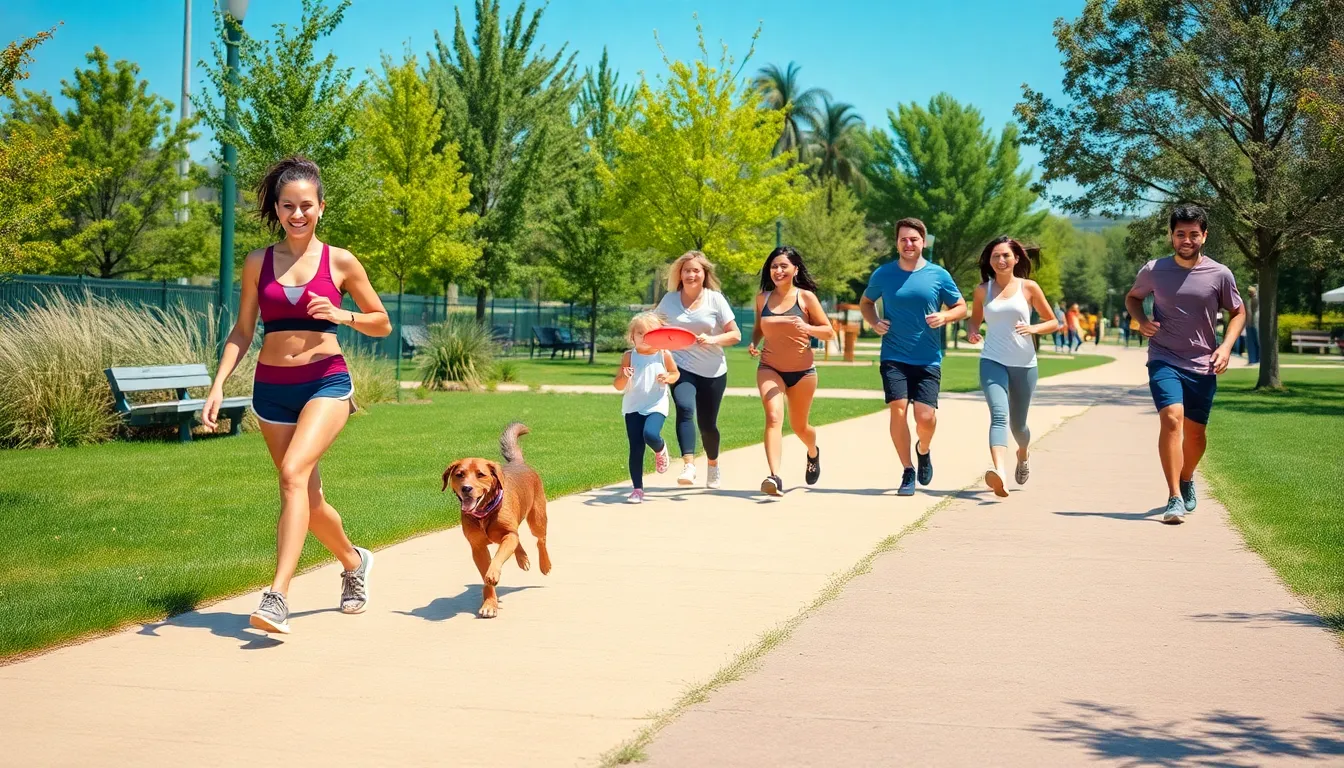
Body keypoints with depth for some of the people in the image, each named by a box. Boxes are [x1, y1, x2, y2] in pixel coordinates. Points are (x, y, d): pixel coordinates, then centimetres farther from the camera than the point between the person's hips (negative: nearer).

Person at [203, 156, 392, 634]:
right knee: (308, 497, 11)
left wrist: (342, 315, -12)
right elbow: (242, 332, 10)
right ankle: (354, 561, 40)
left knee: (293, 472, -26)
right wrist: (218, 386, -2)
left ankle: (277, 596, -28)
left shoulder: (340, 262, 1)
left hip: (326, 381, -4)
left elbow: (382, 324, 7)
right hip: (271, 388, 4)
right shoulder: (258, 263, 7)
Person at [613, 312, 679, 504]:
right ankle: (637, 488, 12)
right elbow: (618, 385, -2)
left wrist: (668, 378, -11)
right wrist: (624, 377, -25)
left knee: (650, 435, -28)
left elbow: (675, 373, 13)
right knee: (636, 449, 1)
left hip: (656, 406, -1)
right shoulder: (629, 357, -4)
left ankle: (660, 450, 9)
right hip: (633, 407, 1)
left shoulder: (664, 355, -4)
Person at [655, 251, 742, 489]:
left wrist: (712, 339, -21)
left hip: (713, 372, 0)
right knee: (685, 409, -27)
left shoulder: (715, 299, -3)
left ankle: (713, 465, 36)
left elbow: (735, 335, -3)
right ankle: (688, 465, -33)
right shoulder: (669, 299, 2)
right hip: (682, 368, 0)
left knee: (707, 424, 8)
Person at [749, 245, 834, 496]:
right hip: (769, 368, 1)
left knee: (799, 426, 15)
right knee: (773, 416, -22)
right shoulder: (762, 298, 2)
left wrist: (807, 328, -24)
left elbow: (829, 331, -4)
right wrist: (753, 344, -3)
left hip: (802, 371, -1)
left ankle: (813, 452, 51)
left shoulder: (806, 297, -6)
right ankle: (774, 477, -34)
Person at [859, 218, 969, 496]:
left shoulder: (938, 275, 1)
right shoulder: (883, 274, 3)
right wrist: (874, 322, -2)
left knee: (925, 417, -9)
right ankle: (907, 472, 2)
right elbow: (865, 302, 19)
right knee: (898, 409, -14)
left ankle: (923, 450, 27)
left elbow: (961, 307, 10)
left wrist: (944, 316, -11)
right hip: (894, 357, 0)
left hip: (928, 360, 0)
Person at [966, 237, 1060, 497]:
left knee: (1017, 424, 13)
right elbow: (975, 319, 21)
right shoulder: (982, 290, 5)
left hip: (1024, 364, 1)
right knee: (999, 415, -23)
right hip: (992, 361, -1)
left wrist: (1033, 328, -13)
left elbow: (1053, 322, 7)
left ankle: (1023, 454, 48)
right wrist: (973, 332, -2)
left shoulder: (1029, 287, 2)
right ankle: (999, 473, -41)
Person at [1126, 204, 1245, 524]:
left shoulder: (1220, 275, -2)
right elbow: (1132, 297, 17)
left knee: (1196, 430, 11)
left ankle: (1187, 481, 41)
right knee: (1172, 417, -22)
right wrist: (1141, 320, -4)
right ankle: (1174, 498, -22)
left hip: (1202, 365, 2)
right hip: (1164, 360, -2)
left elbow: (1238, 312, 11)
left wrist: (1226, 346, -5)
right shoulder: (1154, 271, -2)